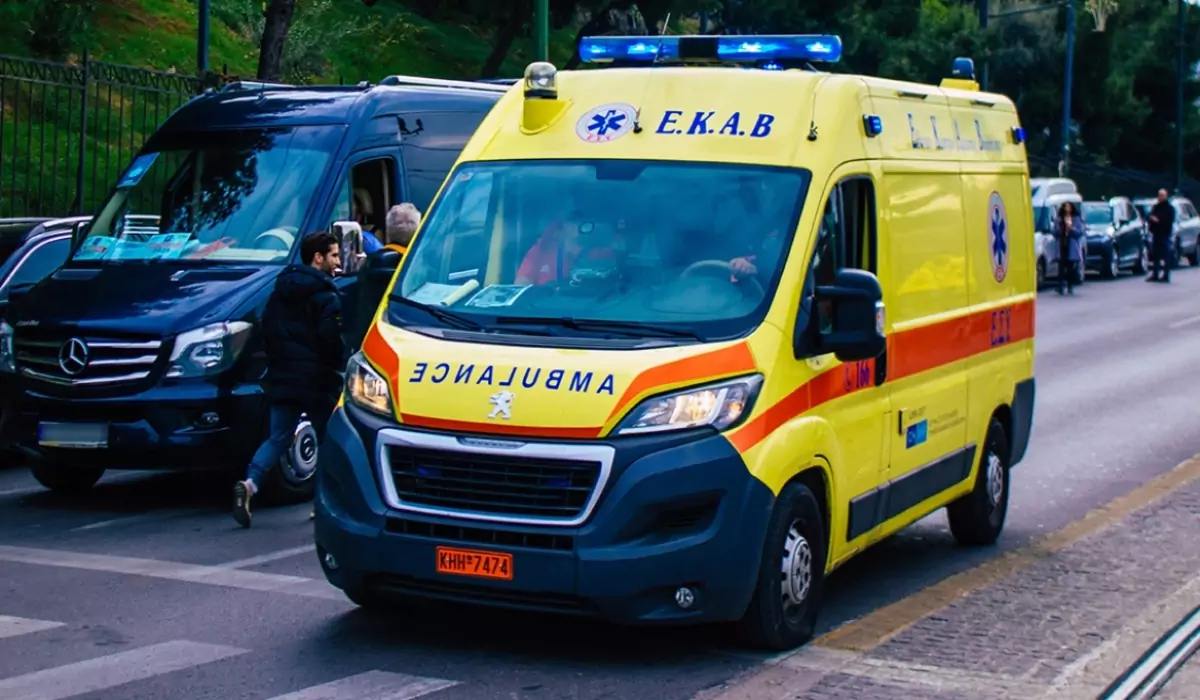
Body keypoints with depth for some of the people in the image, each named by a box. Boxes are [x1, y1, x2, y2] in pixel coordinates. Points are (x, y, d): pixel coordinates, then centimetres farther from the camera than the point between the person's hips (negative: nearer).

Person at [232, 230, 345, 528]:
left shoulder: (280, 291, 12)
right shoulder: (326, 297, -10)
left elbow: (268, 331, 15)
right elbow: (331, 340, -17)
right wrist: (339, 368, -1)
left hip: (282, 379, 6)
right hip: (317, 381, -6)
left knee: (278, 437, 8)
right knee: (329, 440, 8)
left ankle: (250, 484, -15)